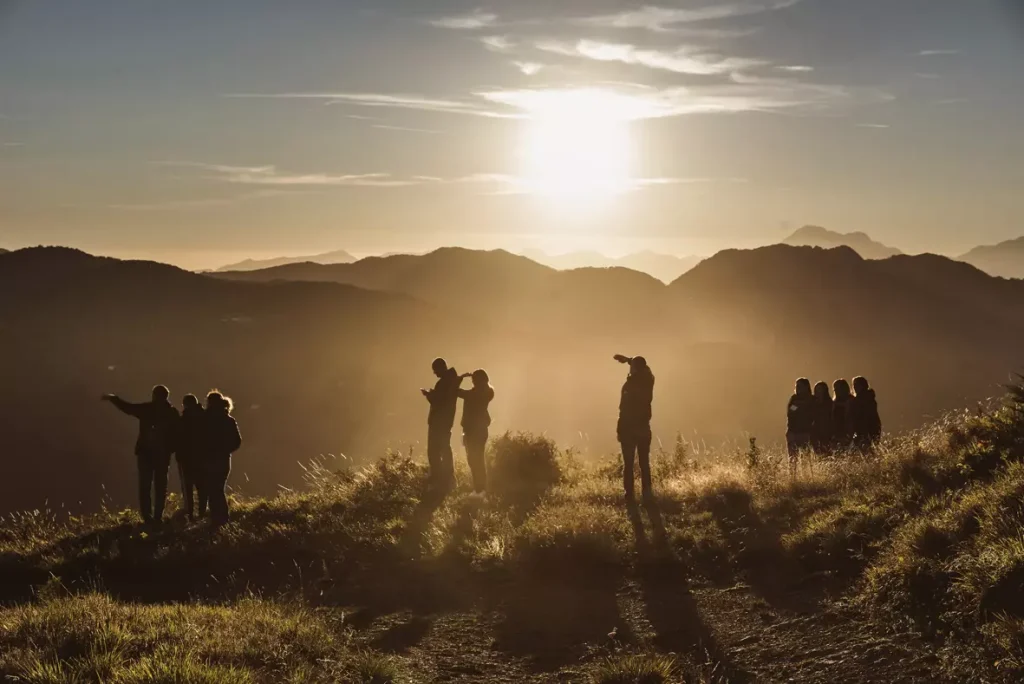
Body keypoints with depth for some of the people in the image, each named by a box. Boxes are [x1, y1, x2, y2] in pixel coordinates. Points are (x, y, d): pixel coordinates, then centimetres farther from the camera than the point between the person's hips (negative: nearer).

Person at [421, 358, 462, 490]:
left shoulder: (443, 383, -21)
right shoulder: (453, 380, 9)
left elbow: (437, 402, -21)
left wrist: (428, 394, -7)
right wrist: (432, 394, 17)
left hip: (438, 421, -10)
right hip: (446, 420, 10)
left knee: (434, 451, -6)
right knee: (445, 449, 17)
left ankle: (439, 480, -8)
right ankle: (448, 480, 21)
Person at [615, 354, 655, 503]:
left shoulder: (630, 383, -16)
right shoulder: (648, 380, 0)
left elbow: (624, 409, -18)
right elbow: (642, 366, 24)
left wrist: (619, 430, -13)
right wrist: (627, 359, 30)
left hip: (629, 429, -5)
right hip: (643, 428, 5)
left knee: (628, 465, 1)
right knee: (644, 464, 13)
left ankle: (630, 496, -1)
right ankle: (647, 495, 11)